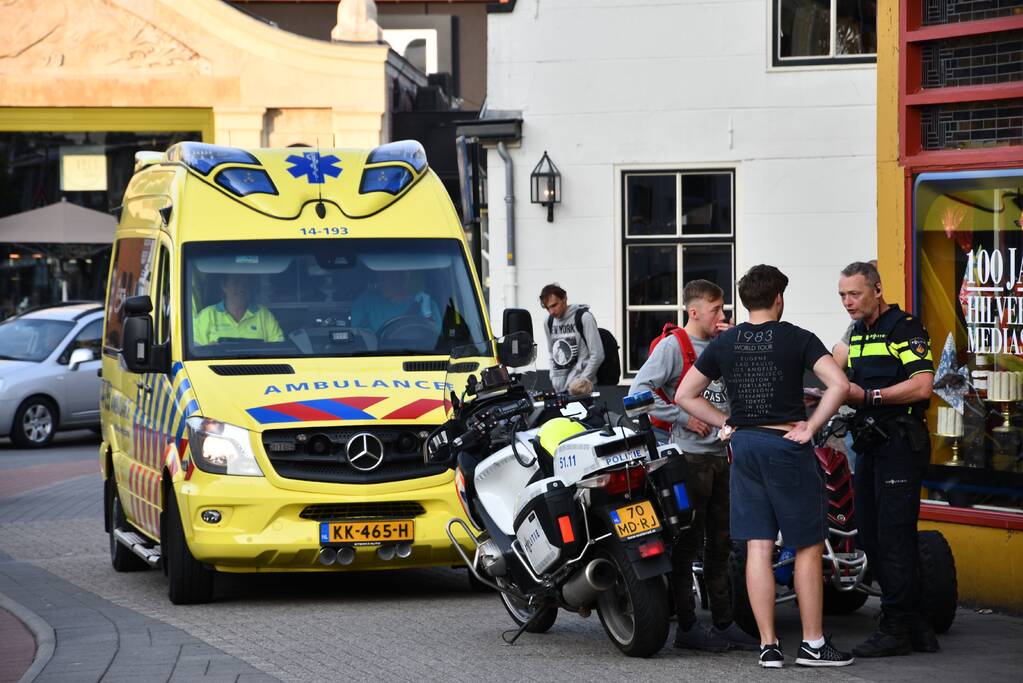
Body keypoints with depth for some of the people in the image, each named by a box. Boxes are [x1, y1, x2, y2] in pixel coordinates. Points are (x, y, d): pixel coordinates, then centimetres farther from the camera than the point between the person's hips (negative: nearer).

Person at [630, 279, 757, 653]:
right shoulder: (673, 345, -7)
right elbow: (639, 389, -15)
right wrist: (683, 418, -16)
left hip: (720, 456, 8)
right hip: (690, 456, -8)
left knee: (720, 543, 11)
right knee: (688, 542, -4)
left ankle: (724, 623, 17)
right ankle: (687, 626, 0)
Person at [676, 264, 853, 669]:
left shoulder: (723, 344, 6)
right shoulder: (797, 339, -5)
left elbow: (684, 396, 10)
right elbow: (839, 384, -17)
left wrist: (725, 424, 11)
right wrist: (810, 428, -10)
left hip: (744, 445, 4)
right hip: (786, 446, -4)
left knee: (758, 547, 4)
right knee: (808, 546, 4)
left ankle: (768, 646, 4)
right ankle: (812, 644, 6)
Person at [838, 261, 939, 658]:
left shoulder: (904, 328, -10)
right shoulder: (856, 334, 18)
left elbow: (922, 386, -20)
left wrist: (868, 396, -20)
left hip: (900, 442, -10)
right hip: (868, 443, 10)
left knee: (894, 536, -10)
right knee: (871, 538, 8)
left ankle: (896, 629, -7)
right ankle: (915, 627, 13)